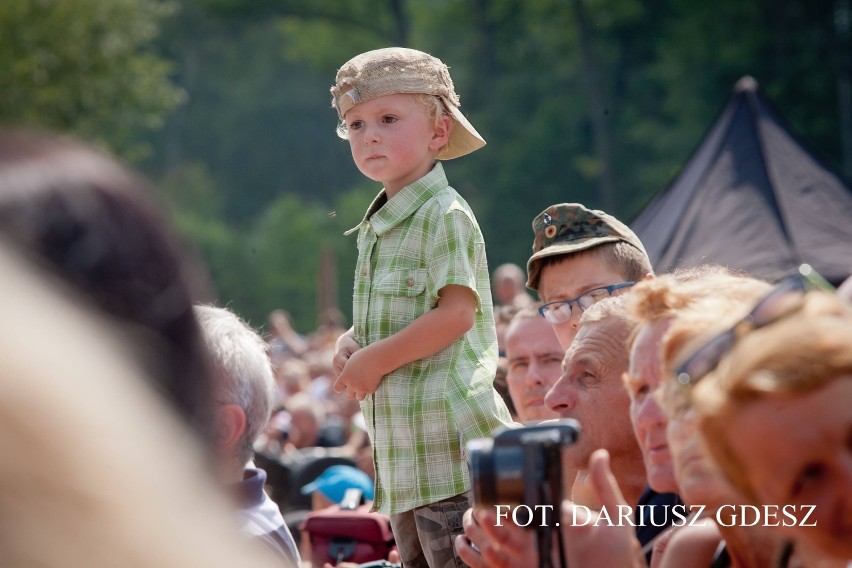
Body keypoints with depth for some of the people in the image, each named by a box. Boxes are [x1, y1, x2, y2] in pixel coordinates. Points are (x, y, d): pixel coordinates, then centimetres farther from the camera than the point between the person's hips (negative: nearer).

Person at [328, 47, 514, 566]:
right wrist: (350, 345, 4)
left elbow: (457, 312, -20)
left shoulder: (443, 215, -11)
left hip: (449, 438, -10)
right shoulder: (375, 227, 16)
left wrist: (375, 359, -16)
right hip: (401, 447, 10)